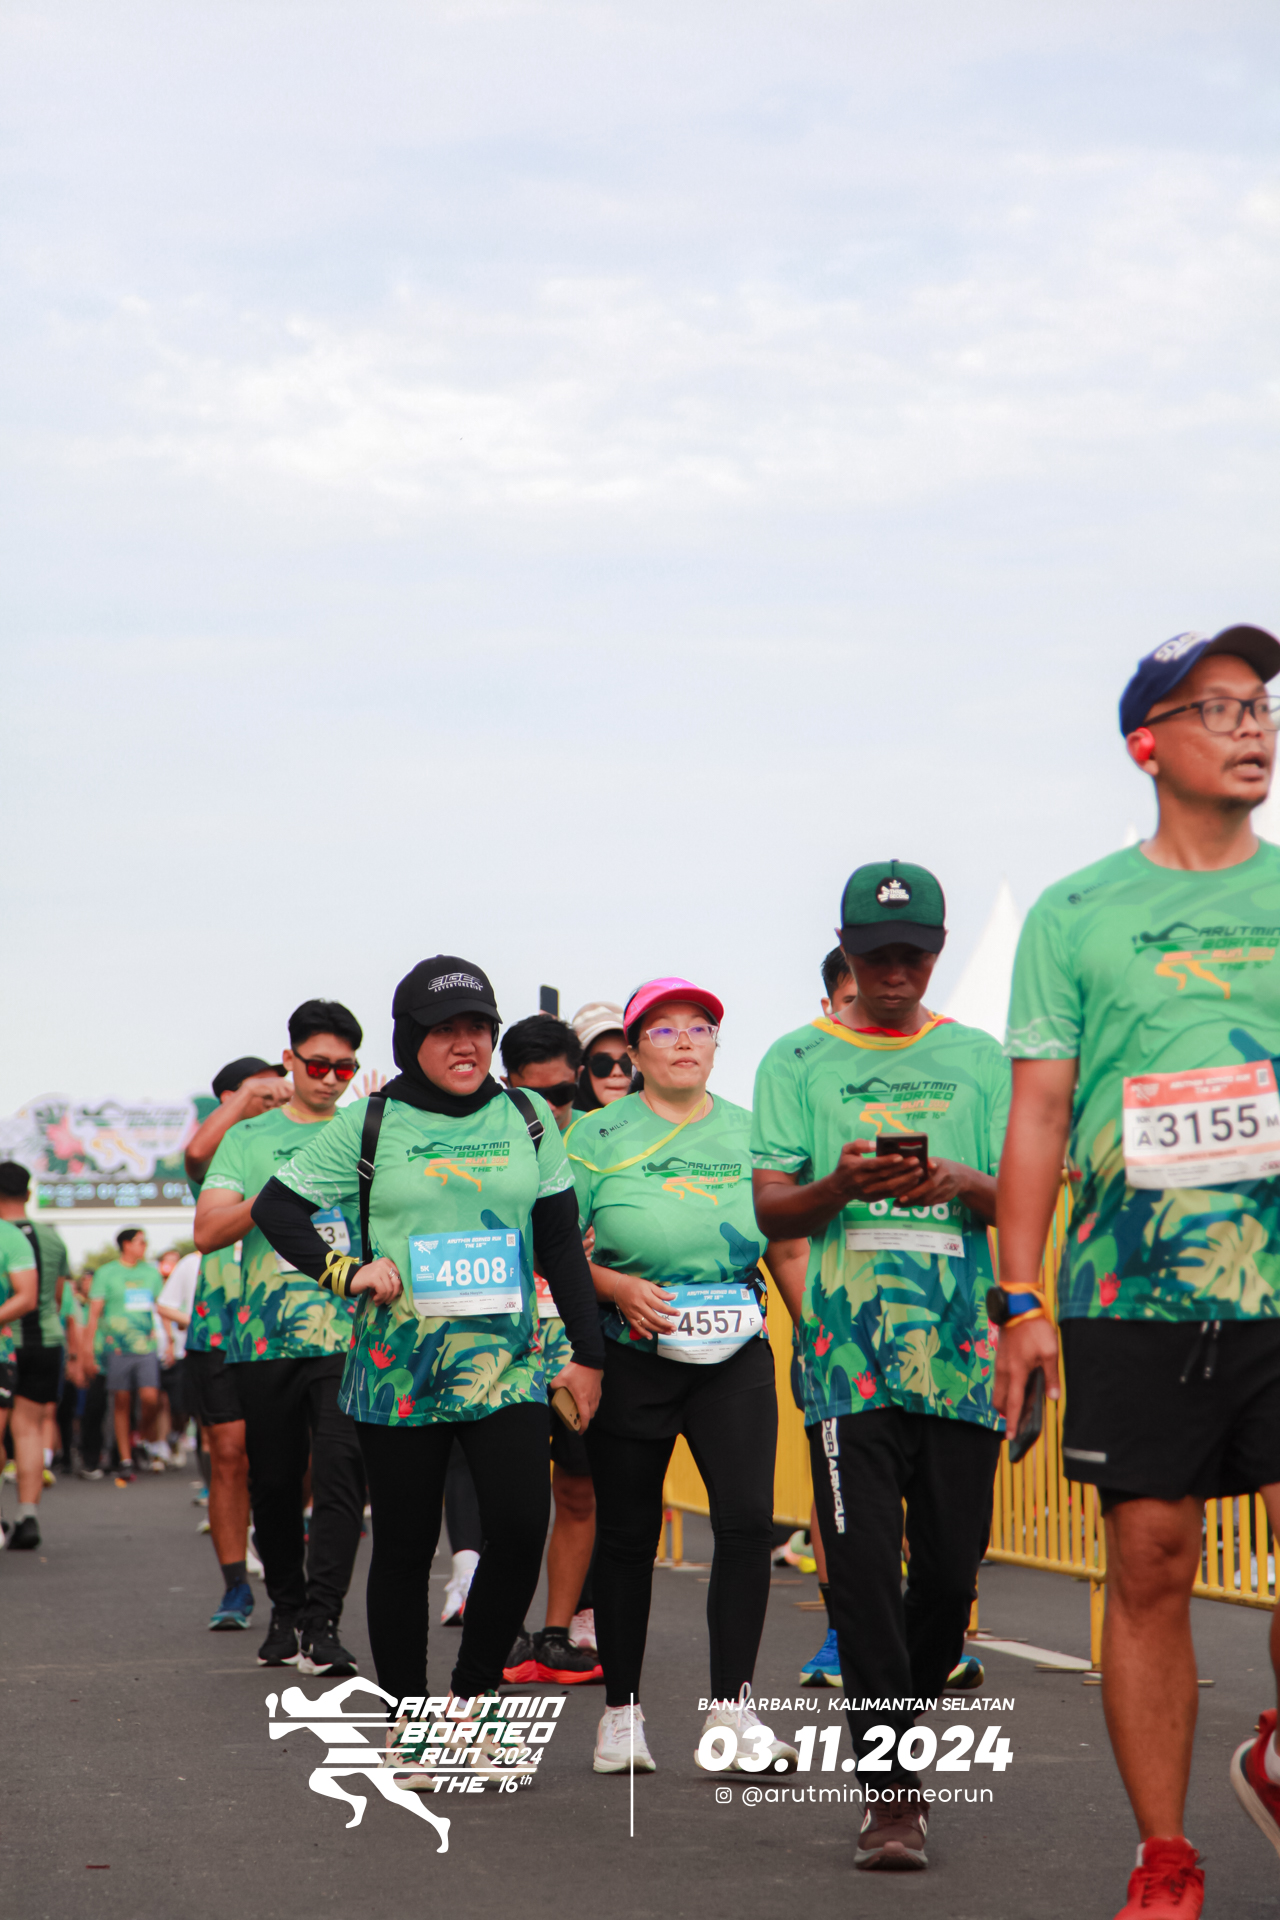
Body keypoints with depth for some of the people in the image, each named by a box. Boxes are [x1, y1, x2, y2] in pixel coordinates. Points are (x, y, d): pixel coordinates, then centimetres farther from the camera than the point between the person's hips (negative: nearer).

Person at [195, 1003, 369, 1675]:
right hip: (265, 1336, 1)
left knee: (340, 1472, -15)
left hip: (348, 1336, -1)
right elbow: (208, 1230, 2)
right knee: (273, 1485, 7)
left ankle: (323, 1626, -17)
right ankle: (285, 1612, 25)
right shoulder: (248, 1138, 12)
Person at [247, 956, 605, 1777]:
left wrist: (588, 1353, 7)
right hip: (398, 1367, -1)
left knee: (522, 1525, -14)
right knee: (405, 1546, 4)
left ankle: (476, 1690, 6)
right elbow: (275, 1209, 6)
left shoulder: (528, 1118, 8)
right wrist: (348, 1272, -7)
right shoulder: (369, 1125, 1)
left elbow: (562, 1242, 11)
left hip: (506, 1362, 1)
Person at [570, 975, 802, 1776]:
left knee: (748, 1517, -13)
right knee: (627, 1532, 5)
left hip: (735, 1353, 1)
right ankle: (623, 1710, 17)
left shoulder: (750, 1132, 10)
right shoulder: (596, 1136, 3)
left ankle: (732, 1708, -8)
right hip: (630, 1355, -1)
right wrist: (619, 1287, -14)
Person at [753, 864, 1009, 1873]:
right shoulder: (798, 1060, 9)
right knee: (864, 1567, -10)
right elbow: (770, 1209, 4)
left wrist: (961, 1183, -13)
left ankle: (899, 1717, 26)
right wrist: (839, 1185, -16)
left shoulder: (979, 1059, 14)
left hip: (960, 1344, 2)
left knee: (951, 1566, 1)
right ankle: (892, 1786, -7)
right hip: (848, 1346, -2)